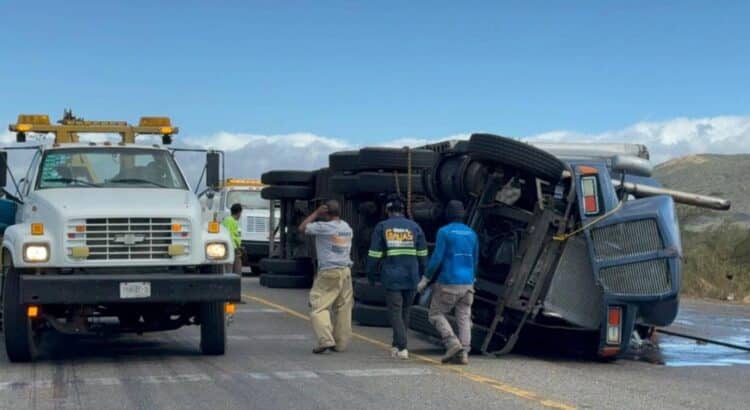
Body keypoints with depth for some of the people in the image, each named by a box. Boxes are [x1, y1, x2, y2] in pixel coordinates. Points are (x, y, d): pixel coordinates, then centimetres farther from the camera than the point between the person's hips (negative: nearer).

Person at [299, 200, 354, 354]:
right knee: (343, 308, 10)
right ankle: (341, 342, 12)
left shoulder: (324, 227, -12)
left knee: (318, 307, -6)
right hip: (346, 271, 7)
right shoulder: (347, 228, 11)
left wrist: (316, 213, 0)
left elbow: (302, 228, -3)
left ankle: (326, 340, -20)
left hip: (329, 272, -7)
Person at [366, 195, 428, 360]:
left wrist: (370, 275, 10)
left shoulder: (382, 227, 0)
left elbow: (374, 255, -1)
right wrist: (421, 275, 17)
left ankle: (402, 348, -13)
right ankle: (396, 345, 22)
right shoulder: (414, 227, 7)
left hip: (391, 278, -3)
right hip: (411, 278, 3)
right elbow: (422, 255, 7)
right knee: (405, 311, 15)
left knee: (395, 312, -1)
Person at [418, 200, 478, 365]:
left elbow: (437, 258, -13)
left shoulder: (444, 232, -8)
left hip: (448, 283, -5)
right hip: (467, 283, 5)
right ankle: (463, 353, -3)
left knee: (436, 314, 6)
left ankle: (452, 343, -12)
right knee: (464, 318, 7)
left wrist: (425, 279, -5)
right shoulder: (472, 234, 10)